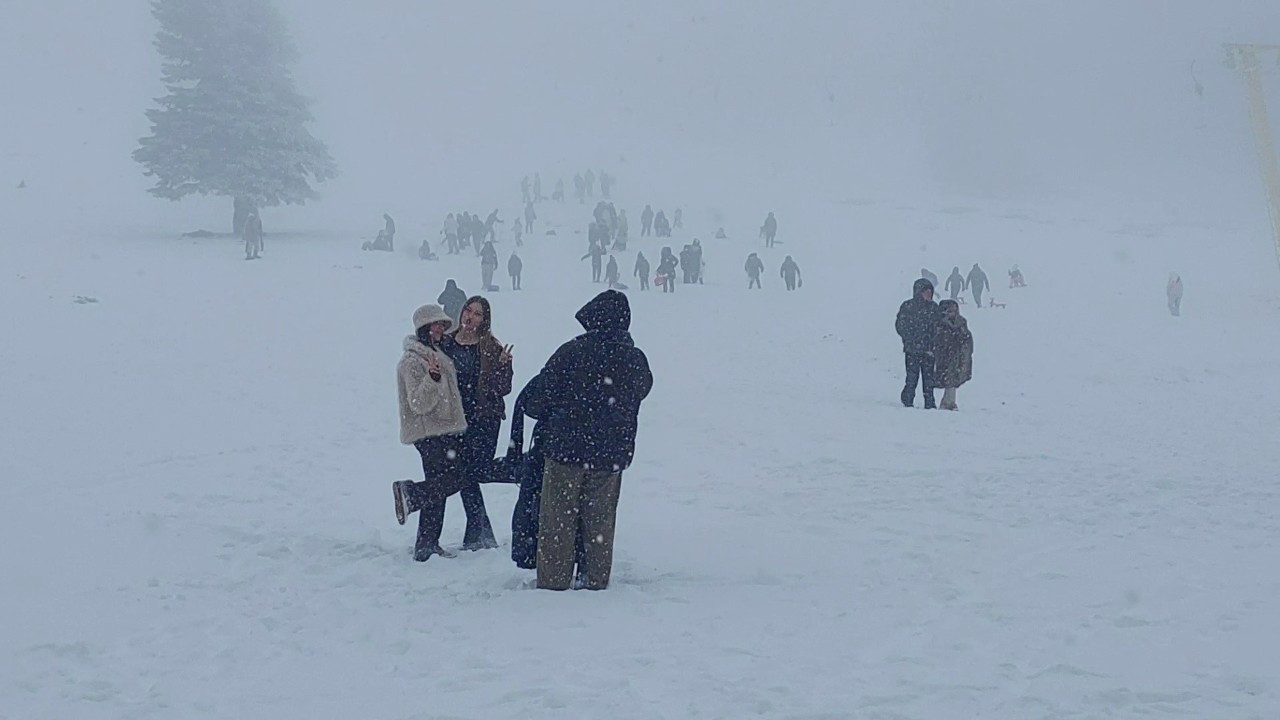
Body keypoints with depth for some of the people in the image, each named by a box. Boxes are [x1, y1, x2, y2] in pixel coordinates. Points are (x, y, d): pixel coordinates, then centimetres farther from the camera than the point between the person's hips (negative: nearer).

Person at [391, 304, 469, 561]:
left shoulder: (438, 356, 18)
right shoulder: (412, 362, -12)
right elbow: (419, 404, -21)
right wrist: (432, 379, -34)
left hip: (447, 432, 9)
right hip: (429, 433, -9)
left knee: (438, 488, 7)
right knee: (452, 480, -17)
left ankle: (427, 545, 10)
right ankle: (409, 492, -6)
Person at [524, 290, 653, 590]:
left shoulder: (572, 351, -12)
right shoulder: (636, 360, -1)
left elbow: (540, 399, -8)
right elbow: (642, 391, 17)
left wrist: (534, 410, 14)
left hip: (566, 448, -3)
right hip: (612, 456, 3)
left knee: (557, 518, 6)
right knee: (600, 521, 13)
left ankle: (553, 580, 8)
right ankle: (596, 580, 16)